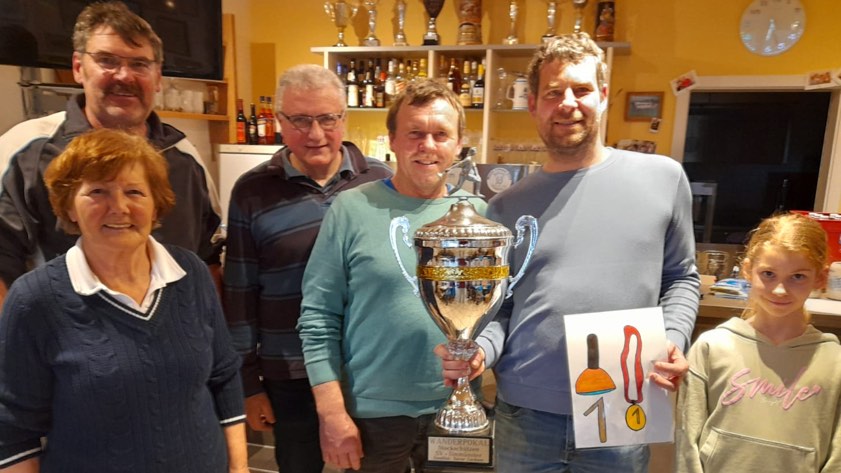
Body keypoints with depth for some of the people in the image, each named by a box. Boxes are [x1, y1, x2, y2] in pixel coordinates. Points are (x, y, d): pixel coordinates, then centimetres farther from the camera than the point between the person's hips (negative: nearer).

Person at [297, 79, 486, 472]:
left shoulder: (479, 214, -1)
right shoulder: (352, 209, -9)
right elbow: (318, 317, -9)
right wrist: (332, 413, -10)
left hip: (456, 410, 3)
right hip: (372, 411, -2)